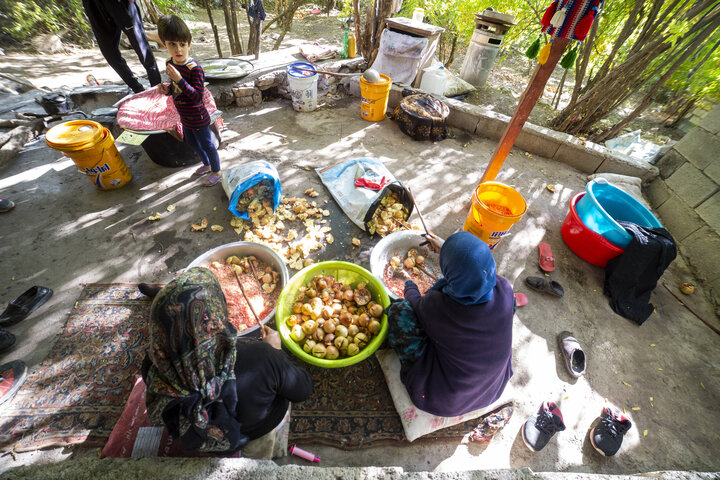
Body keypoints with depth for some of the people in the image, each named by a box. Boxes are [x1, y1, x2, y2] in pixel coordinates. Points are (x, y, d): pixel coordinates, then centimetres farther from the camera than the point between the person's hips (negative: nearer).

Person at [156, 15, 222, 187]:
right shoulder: (170, 63, 2)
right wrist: (167, 89, -7)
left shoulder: (194, 68, -23)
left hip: (198, 119, -9)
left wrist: (179, 79, -35)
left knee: (207, 145, 8)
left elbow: (198, 96, -28)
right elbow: (177, 88, 14)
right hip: (185, 117, 9)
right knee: (192, 144, 24)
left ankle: (216, 172, 27)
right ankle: (206, 165, 46)